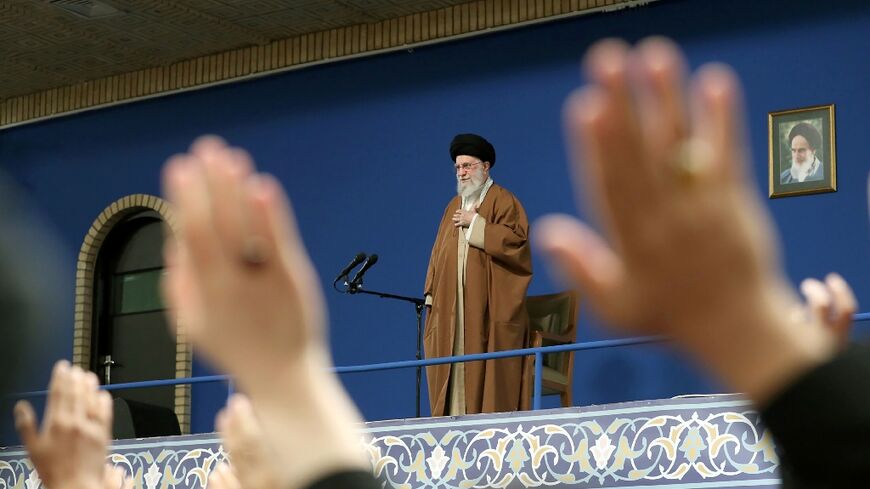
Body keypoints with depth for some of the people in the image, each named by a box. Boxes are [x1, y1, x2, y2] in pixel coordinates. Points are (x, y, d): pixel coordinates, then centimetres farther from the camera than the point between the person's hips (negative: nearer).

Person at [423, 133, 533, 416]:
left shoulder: (503, 201, 0)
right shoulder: (454, 206, 21)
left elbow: (518, 239, -15)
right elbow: (439, 252, 21)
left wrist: (476, 223, -12)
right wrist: (433, 295, 11)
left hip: (488, 305, -6)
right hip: (452, 307, 7)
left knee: (485, 369, -11)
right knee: (453, 369, 1)